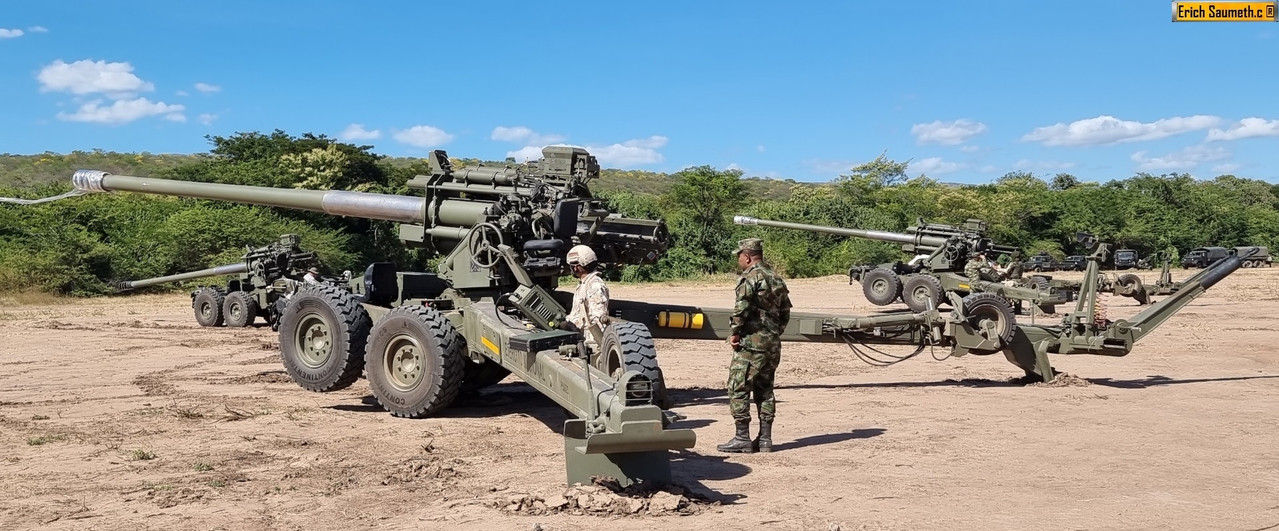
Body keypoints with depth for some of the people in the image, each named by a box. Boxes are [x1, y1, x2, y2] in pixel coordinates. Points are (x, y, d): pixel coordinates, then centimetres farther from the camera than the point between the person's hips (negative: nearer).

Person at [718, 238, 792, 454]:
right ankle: (765, 438, 14)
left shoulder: (750, 277, -10)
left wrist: (734, 333, -12)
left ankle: (742, 438, -2)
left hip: (751, 342, -9)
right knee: (765, 390, 14)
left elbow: (742, 307, -22)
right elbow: (785, 314, 20)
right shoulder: (777, 279, 17)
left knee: (738, 388, -2)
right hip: (773, 344, 9)